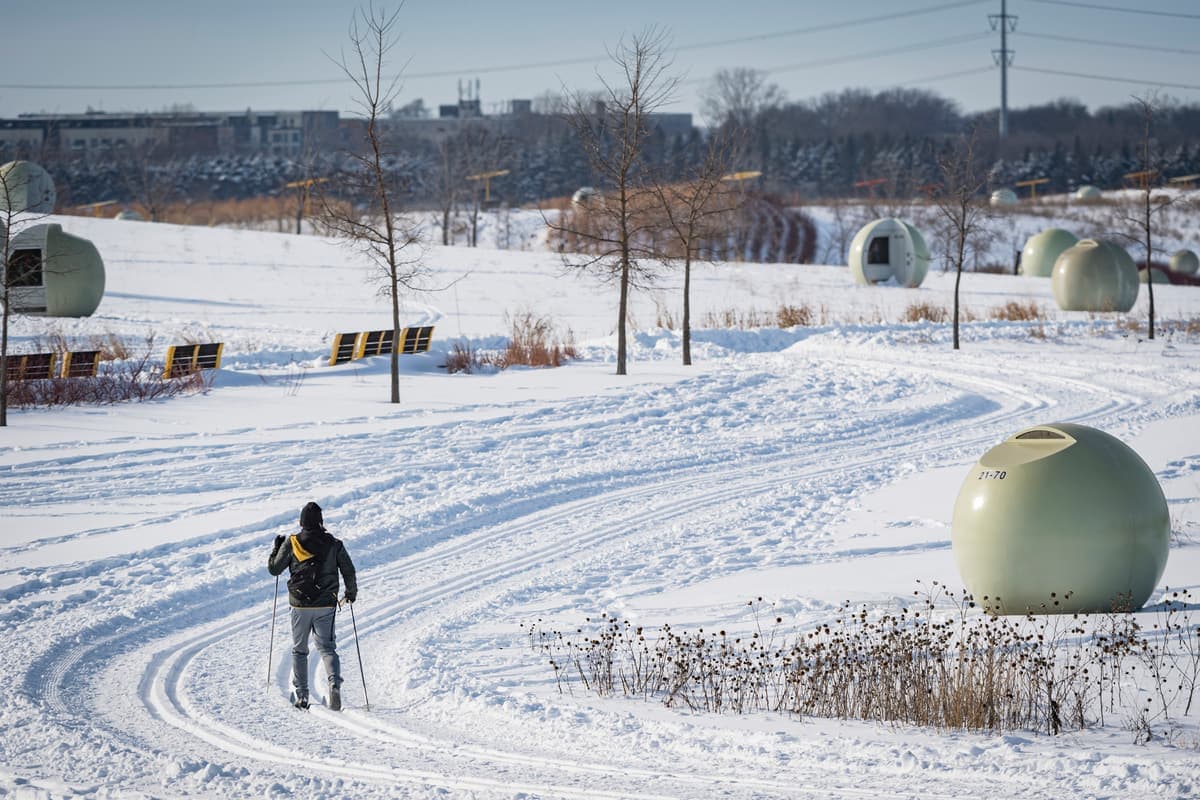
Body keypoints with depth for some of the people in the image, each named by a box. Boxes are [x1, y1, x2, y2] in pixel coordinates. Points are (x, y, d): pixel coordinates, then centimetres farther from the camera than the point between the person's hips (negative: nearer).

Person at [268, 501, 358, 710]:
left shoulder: (291, 544, -5)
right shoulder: (333, 544, -2)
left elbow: (274, 569, 3)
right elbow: (349, 571, 1)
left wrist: (277, 547, 19)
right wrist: (351, 592, 20)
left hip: (300, 605, -1)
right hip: (326, 605, 1)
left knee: (299, 650, 14)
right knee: (326, 647, 8)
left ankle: (301, 695, 10)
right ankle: (334, 682, -19)